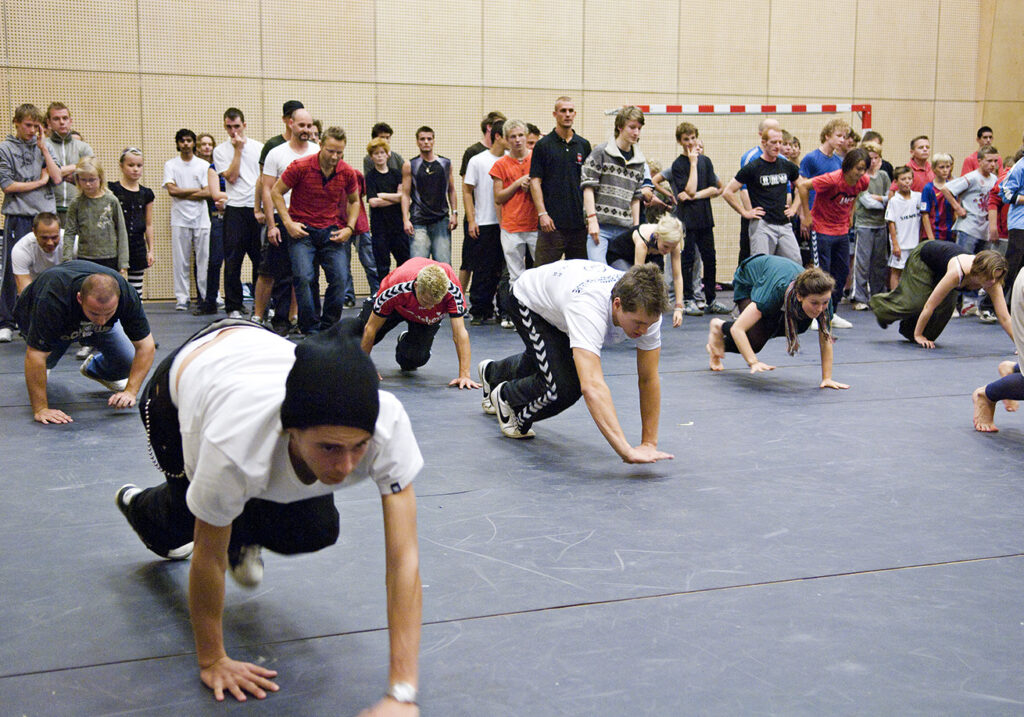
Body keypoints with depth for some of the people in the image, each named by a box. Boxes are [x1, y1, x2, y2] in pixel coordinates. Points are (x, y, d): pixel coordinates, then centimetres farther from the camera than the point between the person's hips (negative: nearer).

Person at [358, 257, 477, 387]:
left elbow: (460, 333, -40)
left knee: (417, 357, -17)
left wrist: (464, 375, -45)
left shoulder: (453, 289, -45)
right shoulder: (396, 289, -44)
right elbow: (370, 329, -31)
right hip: (396, 306, 0)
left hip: (429, 318, 0)